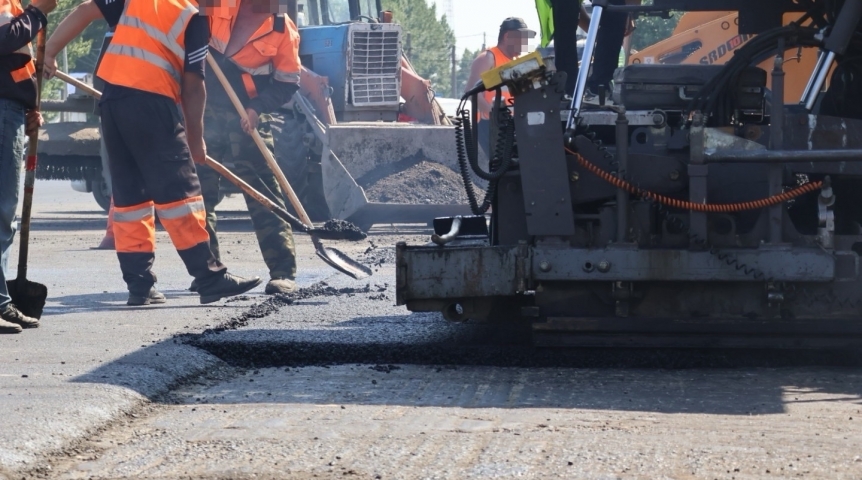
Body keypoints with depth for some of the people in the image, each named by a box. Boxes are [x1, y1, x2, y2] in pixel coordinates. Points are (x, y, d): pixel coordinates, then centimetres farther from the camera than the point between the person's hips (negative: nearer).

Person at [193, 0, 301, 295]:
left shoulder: (283, 29, -5)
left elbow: (288, 82, -3)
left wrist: (257, 107, -18)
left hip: (247, 118, -2)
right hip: (204, 110, 2)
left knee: (263, 195, -5)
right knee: (200, 192, 7)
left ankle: (283, 272, -6)